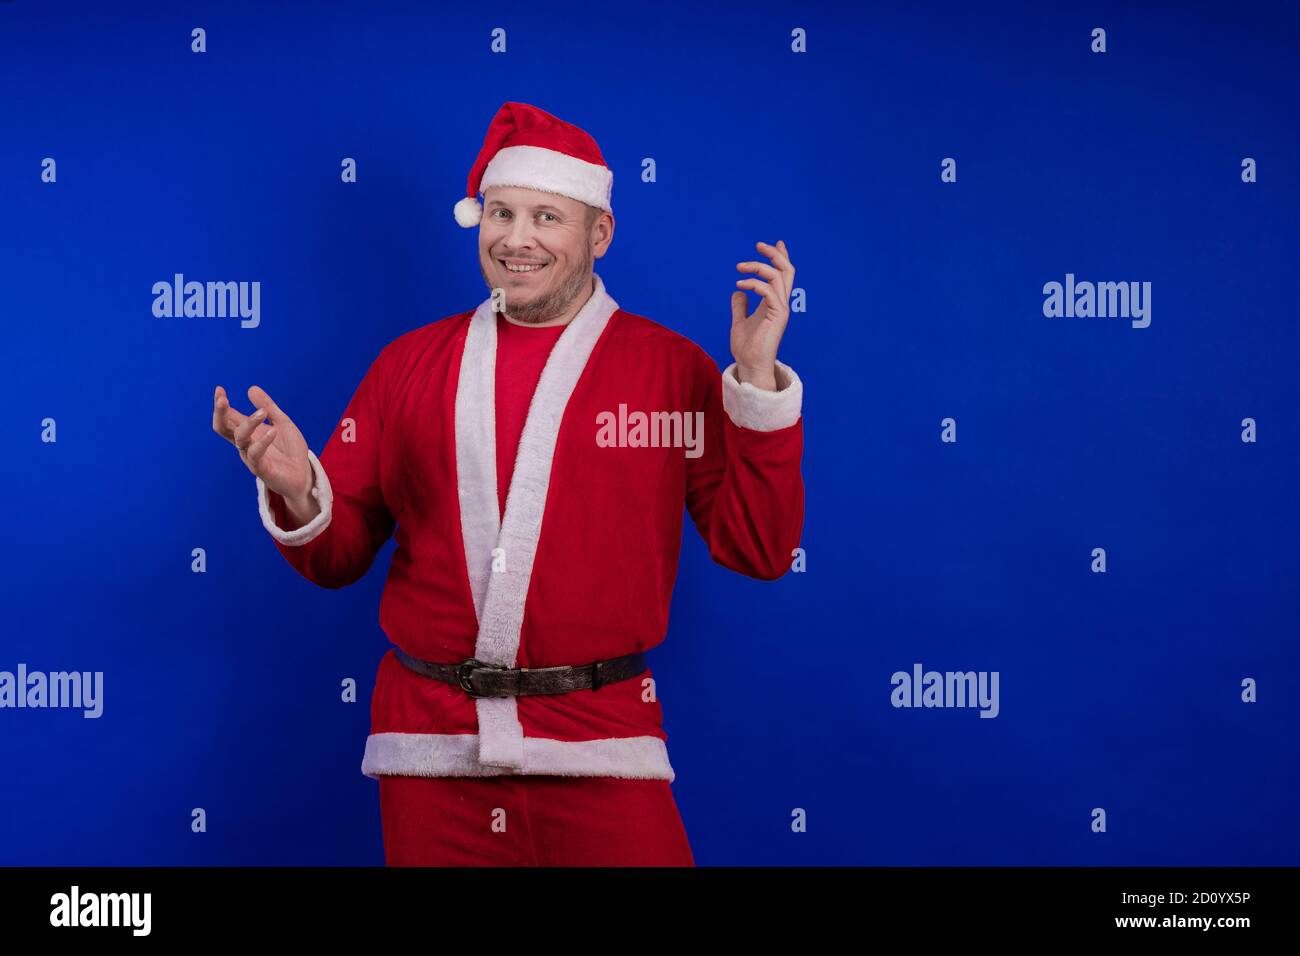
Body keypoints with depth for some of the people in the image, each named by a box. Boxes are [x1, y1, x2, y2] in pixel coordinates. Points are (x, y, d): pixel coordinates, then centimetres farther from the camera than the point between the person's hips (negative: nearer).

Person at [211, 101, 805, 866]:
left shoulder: (672, 367, 0)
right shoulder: (409, 363, 6)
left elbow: (757, 551, -5)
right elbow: (340, 557, 9)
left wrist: (757, 378, -12)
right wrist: (298, 493, -12)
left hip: (599, 748, -2)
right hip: (430, 747, 2)